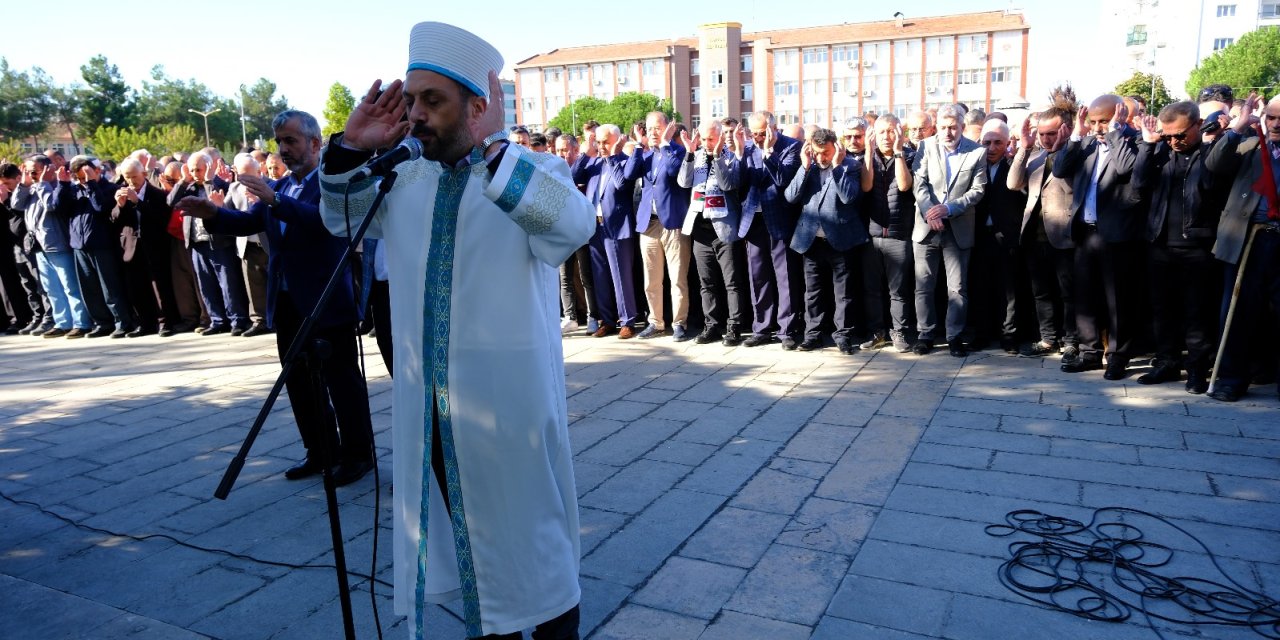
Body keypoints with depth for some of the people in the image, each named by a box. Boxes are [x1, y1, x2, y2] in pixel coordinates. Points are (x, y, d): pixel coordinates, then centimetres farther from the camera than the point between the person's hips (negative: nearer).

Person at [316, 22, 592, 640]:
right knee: (468, 542, 20)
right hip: (429, 411, 6)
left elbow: (575, 224, -29)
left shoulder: (534, 174, -10)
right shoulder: (406, 181, 8)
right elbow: (340, 219, 18)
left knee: (532, 550, 10)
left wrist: (490, 147, -29)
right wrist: (352, 146, 1)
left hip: (508, 409, -5)